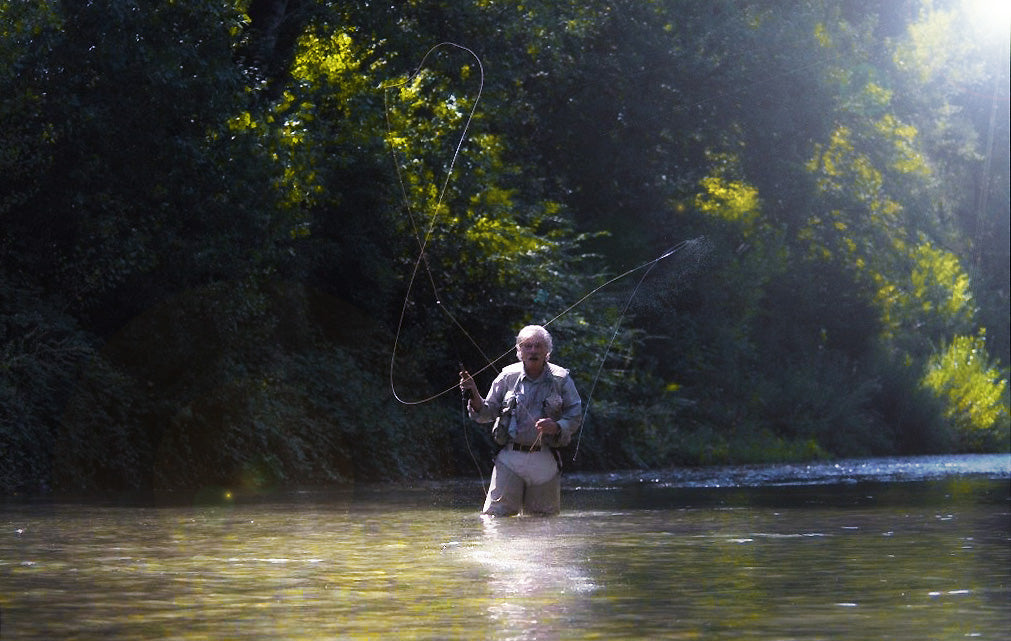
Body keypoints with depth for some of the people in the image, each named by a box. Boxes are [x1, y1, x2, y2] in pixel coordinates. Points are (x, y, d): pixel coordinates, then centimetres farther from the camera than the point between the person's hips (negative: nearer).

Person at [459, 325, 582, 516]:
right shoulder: (507, 377, 4)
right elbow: (487, 414, 9)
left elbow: (575, 416, 4)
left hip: (545, 460, 0)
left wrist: (556, 427, -16)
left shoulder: (561, 379, 2)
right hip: (510, 457, 0)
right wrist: (474, 397, -10)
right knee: (496, 514, -8)